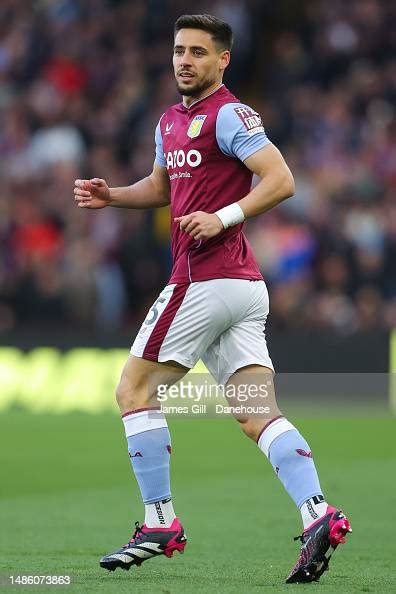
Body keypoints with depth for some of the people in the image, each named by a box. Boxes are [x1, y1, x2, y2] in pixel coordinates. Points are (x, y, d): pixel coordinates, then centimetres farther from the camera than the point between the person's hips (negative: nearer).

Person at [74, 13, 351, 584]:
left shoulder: (229, 115, -9)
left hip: (205, 278, -9)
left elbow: (281, 180, -16)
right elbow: (160, 188, 34)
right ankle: (318, 514, -12)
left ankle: (160, 525, 1)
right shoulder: (171, 121, 19)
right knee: (259, 416, 1)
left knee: (135, 390, 0)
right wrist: (110, 195, 17)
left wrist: (223, 218, -23)